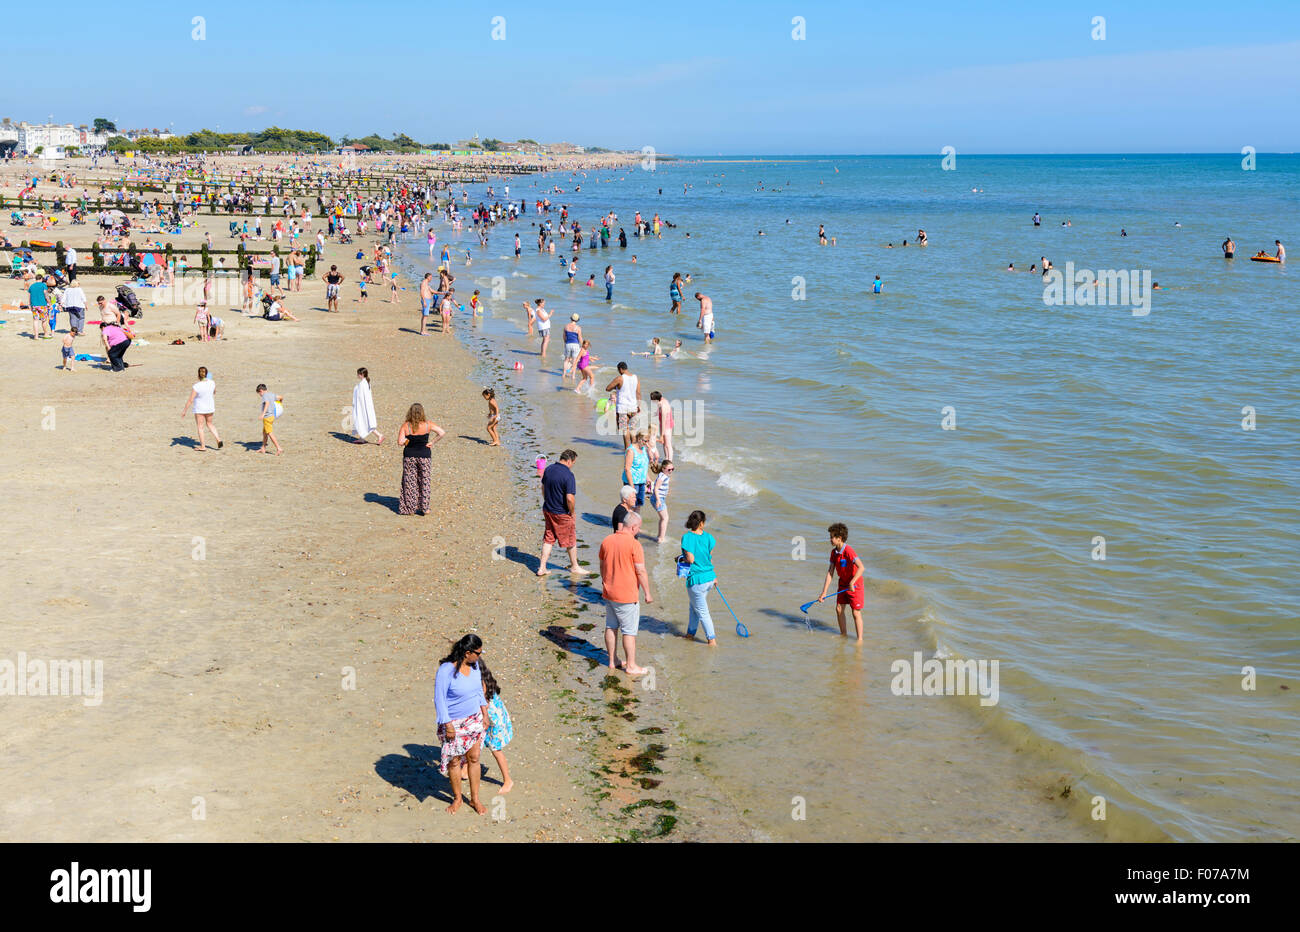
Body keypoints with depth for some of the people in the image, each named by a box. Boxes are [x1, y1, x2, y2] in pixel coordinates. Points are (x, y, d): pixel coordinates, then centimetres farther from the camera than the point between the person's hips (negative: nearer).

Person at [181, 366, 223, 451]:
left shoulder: (196, 386, -24)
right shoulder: (212, 383, -11)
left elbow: (190, 400, -20)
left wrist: (185, 410, -10)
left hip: (199, 409, -5)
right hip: (210, 407, 5)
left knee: (200, 427, 10)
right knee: (209, 423, 23)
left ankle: (202, 446, 16)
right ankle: (219, 440, 11)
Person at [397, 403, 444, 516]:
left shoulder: (405, 426, -10)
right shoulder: (427, 424, -8)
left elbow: (400, 442, -13)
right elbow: (442, 433, -13)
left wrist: (408, 439, 6)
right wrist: (432, 442, -5)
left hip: (409, 456, 0)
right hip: (424, 456, 0)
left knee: (409, 482, 11)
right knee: (424, 481, 13)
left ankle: (409, 507, 15)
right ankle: (424, 508, 17)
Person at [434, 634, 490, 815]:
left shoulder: (474, 665, -4)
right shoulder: (446, 670, -25)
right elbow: (439, 699, -19)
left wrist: (484, 714, 10)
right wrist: (448, 726, -17)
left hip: (474, 719, 5)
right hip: (454, 723, -5)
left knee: (474, 758, 10)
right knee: (455, 761, 8)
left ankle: (475, 799, 24)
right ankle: (457, 798, 27)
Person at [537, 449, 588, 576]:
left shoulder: (548, 469, 1)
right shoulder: (568, 475, -23)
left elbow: (543, 487, 15)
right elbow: (570, 498, -26)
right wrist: (573, 513, -10)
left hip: (547, 510, 7)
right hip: (562, 513, -7)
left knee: (548, 539, 16)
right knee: (571, 540, 12)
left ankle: (542, 567, 16)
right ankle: (574, 567, 26)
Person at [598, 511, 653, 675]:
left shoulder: (606, 541, 3)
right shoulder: (634, 544, -17)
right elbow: (641, 571, -17)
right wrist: (648, 594, -8)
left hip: (608, 593, 7)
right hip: (627, 596, -7)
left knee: (611, 627, 16)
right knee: (629, 631, 2)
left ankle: (613, 661, 25)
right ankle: (631, 666, 7)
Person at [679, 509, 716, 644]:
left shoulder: (687, 537, -17)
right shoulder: (707, 536, -1)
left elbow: (690, 559, -21)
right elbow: (710, 558, 9)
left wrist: (682, 557, 1)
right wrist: (714, 576, 20)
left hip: (696, 579, -6)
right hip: (709, 577, 6)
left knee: (702, 611, 7)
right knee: (694, 606, 24)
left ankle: (711, 639, 11)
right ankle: (690, 633, 35)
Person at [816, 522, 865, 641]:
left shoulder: (848, 551, -25)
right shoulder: (834, 552, -1)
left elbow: (861, 568, -36)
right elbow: (830, 573, 1)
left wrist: (852, 583, -42)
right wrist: (824, 593, -2)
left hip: (855, 585, -8)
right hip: (843, 584, 8)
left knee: (856, 613, -4)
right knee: (839, 609, 11)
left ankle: (860, 639, 6)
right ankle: (843, 634, 28)